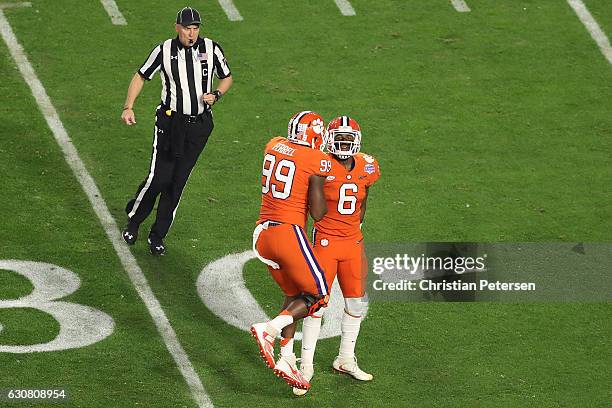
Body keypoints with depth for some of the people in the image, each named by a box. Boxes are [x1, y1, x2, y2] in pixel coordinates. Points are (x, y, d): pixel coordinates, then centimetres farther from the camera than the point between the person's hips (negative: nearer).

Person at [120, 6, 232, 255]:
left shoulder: (211, 49, -2)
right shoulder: (164, 51, -7)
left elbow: (226, 78, 14)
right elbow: (141, 77, 5)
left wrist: (216, 95, -7)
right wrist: (128, 107, -5)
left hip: (199, 125, 2)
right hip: (171, 122, -2)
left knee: (177, 182, 5)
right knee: (159, 178, -8)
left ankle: (157, 236, 16)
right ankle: (133, 221, 17)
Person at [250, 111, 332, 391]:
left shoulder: (274, 146, 8)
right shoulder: (318, 161, -9)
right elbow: (318, 213, -9)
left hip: (263, 232, 7)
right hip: (289, 233, -7)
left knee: (293, 295, 20)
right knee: (318, 294, 7)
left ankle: (286, 360, 14)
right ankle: (269, 330, -13)